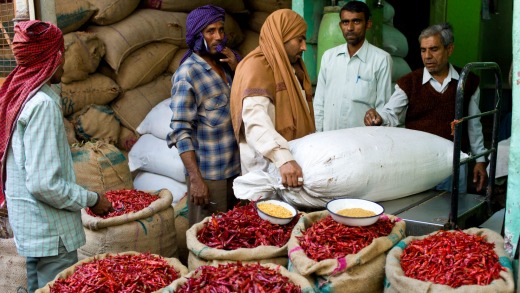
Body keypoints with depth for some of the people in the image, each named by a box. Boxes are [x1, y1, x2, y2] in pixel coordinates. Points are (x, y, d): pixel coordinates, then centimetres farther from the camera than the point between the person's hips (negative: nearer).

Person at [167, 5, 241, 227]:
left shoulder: (225, 64, 7)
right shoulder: (188, 74, -14)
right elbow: (181, 131, -16)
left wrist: (237, 70, -3)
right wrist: (196, 178, -21)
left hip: (235, 167, 7)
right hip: (209, 173, -7)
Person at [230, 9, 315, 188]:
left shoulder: (289, 67, 15)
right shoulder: (257, 67, -14)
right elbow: (255, 119, -30)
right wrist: (283, 158, -44)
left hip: (294, 157, 8)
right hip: (266, 165, -8)